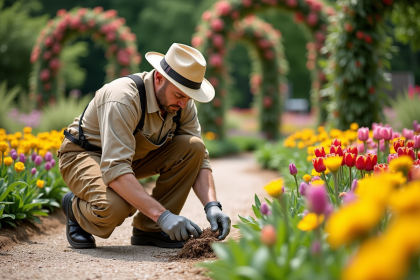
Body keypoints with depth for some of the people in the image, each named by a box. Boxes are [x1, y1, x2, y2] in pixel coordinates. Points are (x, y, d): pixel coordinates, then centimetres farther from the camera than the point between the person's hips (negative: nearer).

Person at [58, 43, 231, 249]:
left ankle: (149, 229, -7)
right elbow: (114, 169, -42)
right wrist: (162, 215, -47)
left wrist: (212, 206, -26)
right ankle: (76, 209, 0)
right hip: (84, 155, -7)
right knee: (114, 207, -38)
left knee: (192, 147, -17)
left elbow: (199, 159, -8)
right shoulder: (123, 99, -34)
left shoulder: (183, 103, -12)